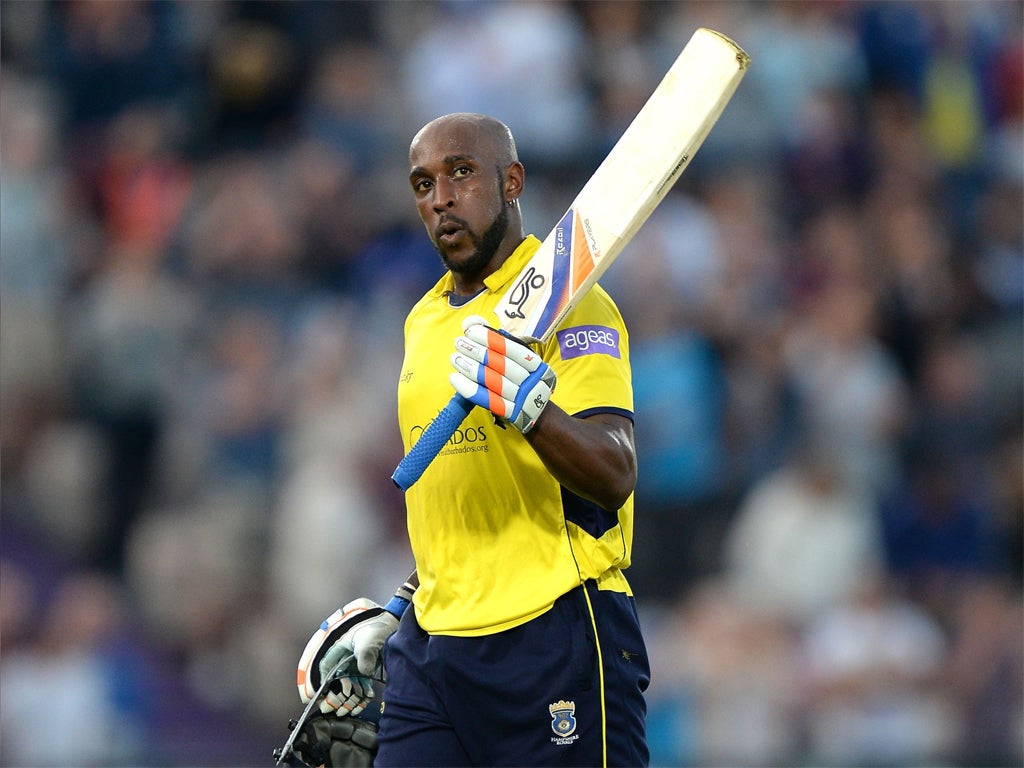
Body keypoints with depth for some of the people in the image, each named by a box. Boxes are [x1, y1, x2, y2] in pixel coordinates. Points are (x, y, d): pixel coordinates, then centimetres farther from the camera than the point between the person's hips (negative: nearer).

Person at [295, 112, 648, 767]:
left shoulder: (571, 306, -7)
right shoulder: (425, 320, 17)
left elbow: (614, 477, -20)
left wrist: (527, 405, -36)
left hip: (553, 641, -7)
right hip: (431, 646, 7)